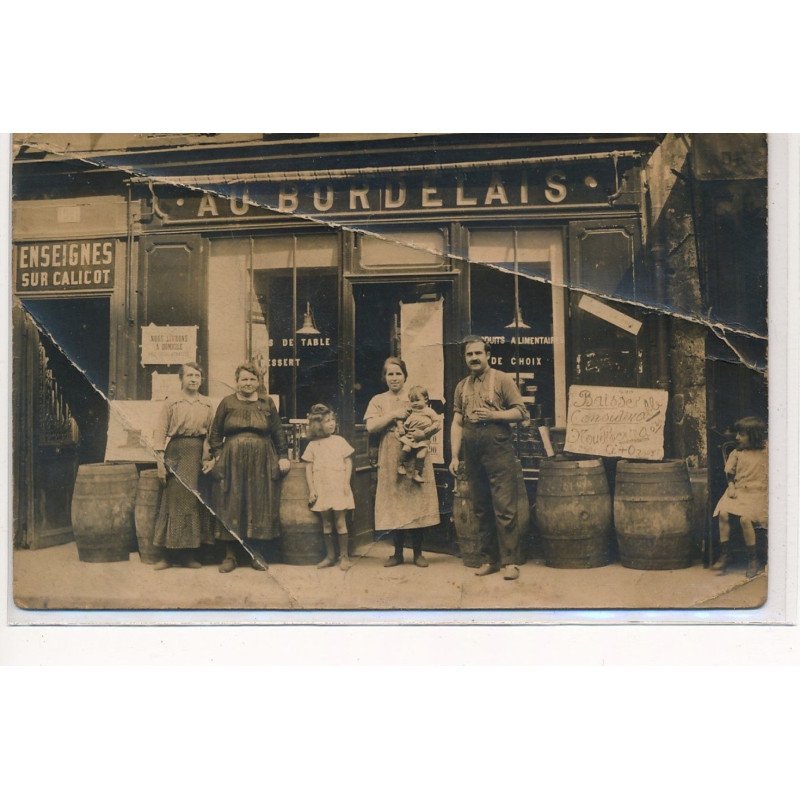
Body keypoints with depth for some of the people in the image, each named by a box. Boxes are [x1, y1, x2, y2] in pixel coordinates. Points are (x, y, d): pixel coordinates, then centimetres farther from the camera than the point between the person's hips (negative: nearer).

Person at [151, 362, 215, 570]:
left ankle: (190, 554, 10)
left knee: (196, 503, 3)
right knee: (174, 501, -3)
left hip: (199, 453, 3)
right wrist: (160, 460, -8)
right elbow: (160, 432, -1)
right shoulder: (171, 403, 3)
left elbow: (212, 433, 11)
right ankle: (170, 555, 4)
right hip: (176, 453, -3)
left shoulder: (207, 405, 12)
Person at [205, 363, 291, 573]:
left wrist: (283, 456, 4)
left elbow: (278, 433, 11)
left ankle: (256, 553, 14)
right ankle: (230, 556, 9)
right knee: (230, 507, 1)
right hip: (232, 462, -1)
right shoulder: (227, 403, 6)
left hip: (261, 463, 1)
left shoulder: (267, 403, 8)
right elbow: (215, 433, 8)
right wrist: (215, 457, -1)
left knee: (259, 506, 3)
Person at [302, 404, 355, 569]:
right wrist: (311, 490, -2)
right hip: (321, 490, 2)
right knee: (326, 524, 9)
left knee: (340, 523, -2)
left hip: (338, 488, -2)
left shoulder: (339, 441, 2)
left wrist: (346, 483, -6)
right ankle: (330, 556, 19)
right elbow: (308, 468, 4)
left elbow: (348, 462, 2)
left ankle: (344, 556, 8)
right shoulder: (313, 445, 3)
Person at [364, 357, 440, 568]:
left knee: (417, 503, 0)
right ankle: (398, 553, 14)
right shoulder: (378, 401, 9)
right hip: (391, 461, 0)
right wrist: (393, 414, -12)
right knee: (395, 505, 2)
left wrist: (422, 433, -17)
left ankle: (418, 552, 11)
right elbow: (370, 427, -5)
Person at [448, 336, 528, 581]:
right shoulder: (462, 387, 14)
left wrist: (493, 415, -15)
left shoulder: (502, 379, 0)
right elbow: (457, 423, 11)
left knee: (504, 509, -7)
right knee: (481, 510, 10)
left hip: (499, 452, -5)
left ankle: (510, 561, -1)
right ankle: (490, 559, 18)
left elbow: (521, 412, -3)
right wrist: (454, 456, 4)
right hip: (472, 455, 5)